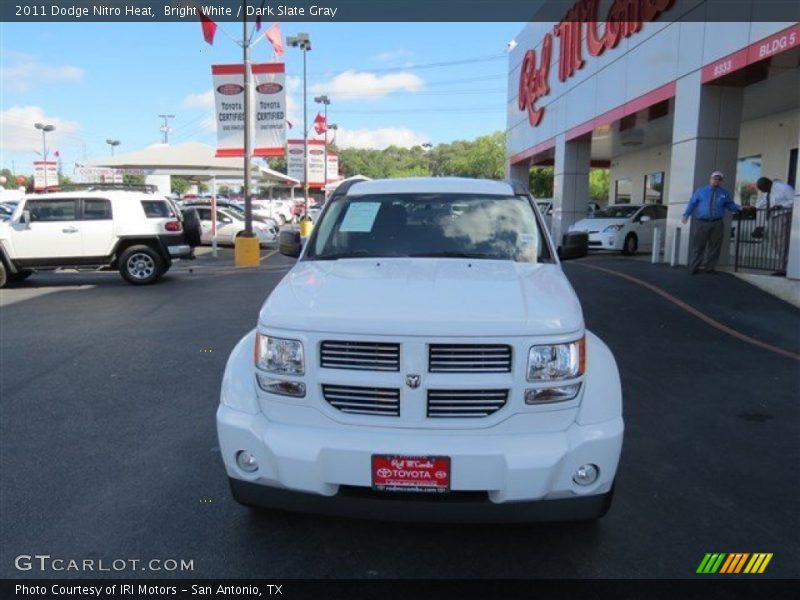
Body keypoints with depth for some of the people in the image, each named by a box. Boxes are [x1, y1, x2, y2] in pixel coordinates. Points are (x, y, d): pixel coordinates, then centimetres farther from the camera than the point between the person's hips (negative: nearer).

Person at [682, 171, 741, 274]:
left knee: (714, 246, 4)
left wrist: (739, 208, -6)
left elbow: (730, 205, 14)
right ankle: (693, 268, 2)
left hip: (717, 224, 2)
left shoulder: (725, 193, 14)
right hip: (701, 223, -2)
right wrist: (686, 215, -8)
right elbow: (692, 204, 4)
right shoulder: (700, 191, 9)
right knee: (698, 246, -3)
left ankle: (710, 267, 14)